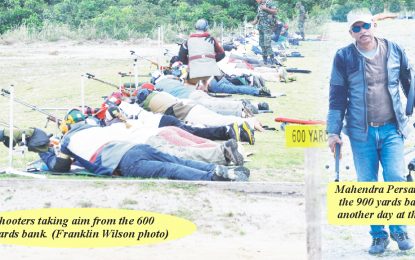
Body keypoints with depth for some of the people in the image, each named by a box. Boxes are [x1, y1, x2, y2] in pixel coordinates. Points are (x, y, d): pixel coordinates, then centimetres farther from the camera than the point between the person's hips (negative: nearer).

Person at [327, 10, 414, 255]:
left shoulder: (394, 51, 1)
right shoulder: (344, 58, -1)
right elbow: (337, 96, 3)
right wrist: (334, 132, 0)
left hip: (392, 129, 0)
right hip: (361, 133, 0)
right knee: (368, 185, 3)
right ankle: (378, 235, 15)